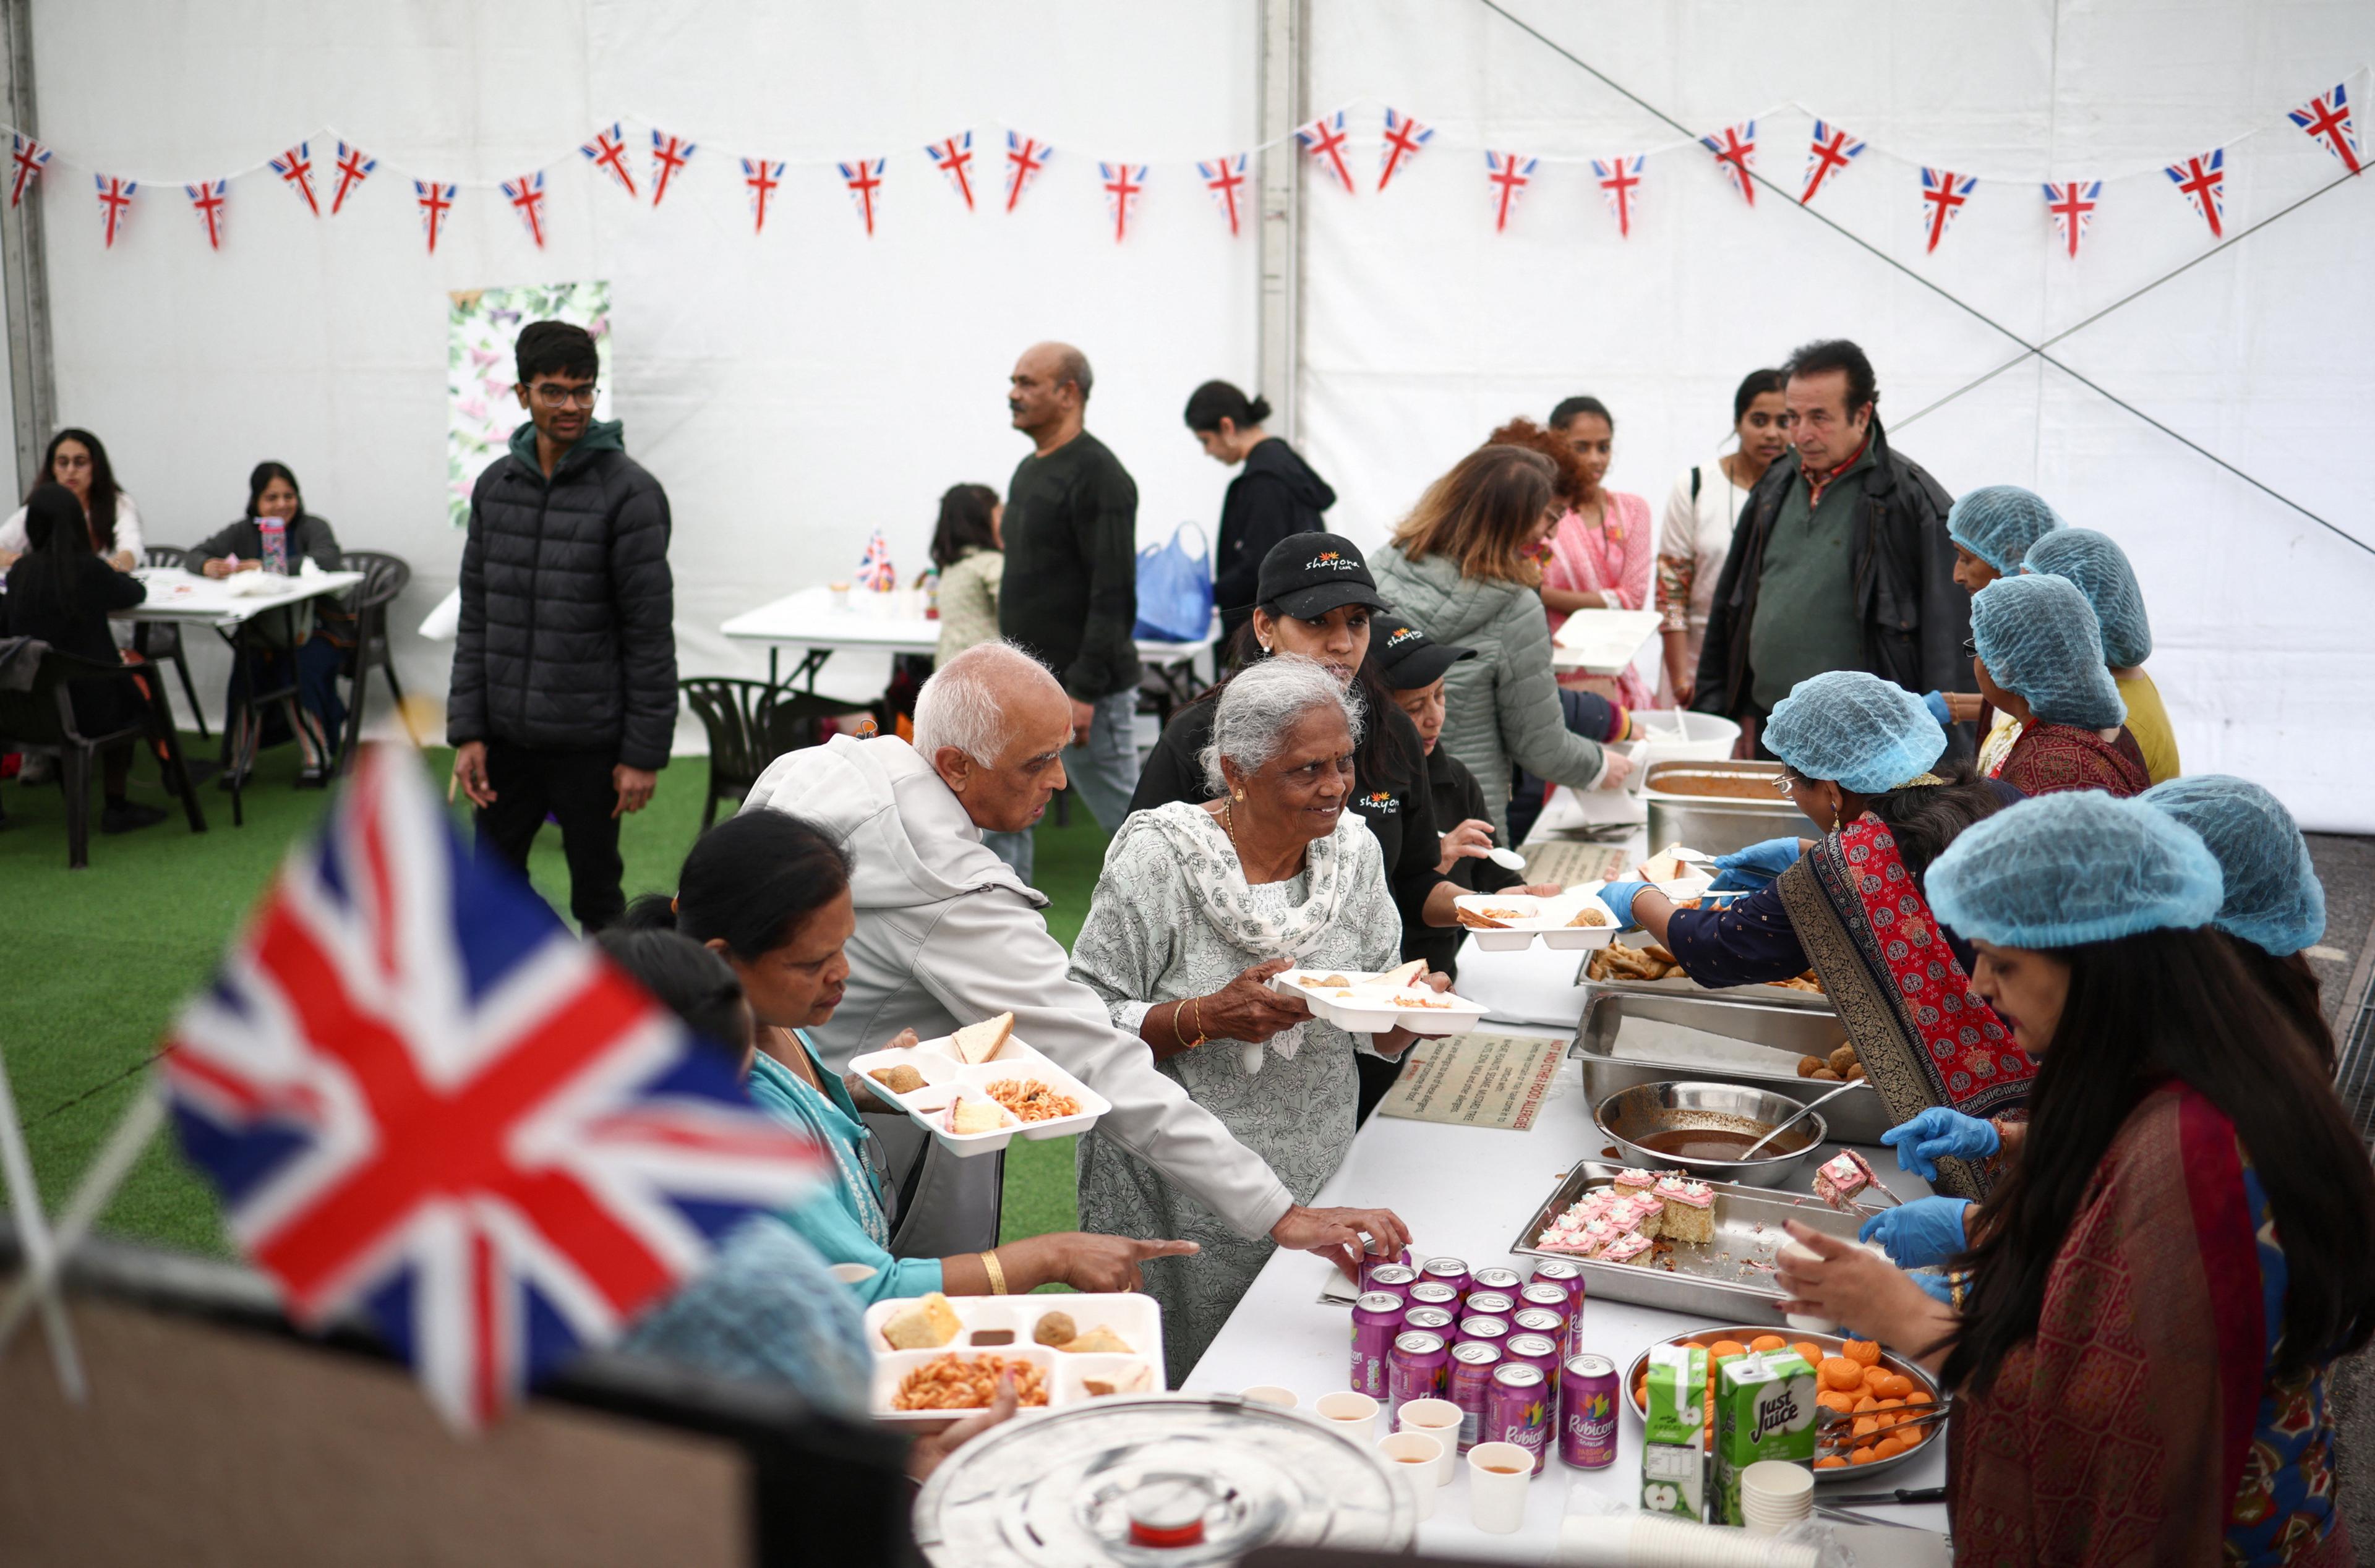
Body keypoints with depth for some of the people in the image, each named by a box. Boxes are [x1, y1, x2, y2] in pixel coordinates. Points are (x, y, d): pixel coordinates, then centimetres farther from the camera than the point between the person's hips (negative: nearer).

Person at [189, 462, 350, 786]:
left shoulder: (313, 527, -2)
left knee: (299, 673, -28)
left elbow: (326, 560, -22)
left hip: (314, 632, -3)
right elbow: (197, 554, 4)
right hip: (262, 635, 3)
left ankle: (317, 758, -12)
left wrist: (265, 567, -29)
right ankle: (240, 759, -8)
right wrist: (208, 566, -22)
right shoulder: (243, 532, 9)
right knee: (246, 671, -23)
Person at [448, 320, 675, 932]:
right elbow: (476, 619, 9)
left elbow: (650, 633, -11)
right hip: (505, 737, 5)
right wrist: (467, 731, 3)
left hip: (589, 742, -5)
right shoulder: (495, 486, 6)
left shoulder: (629, 491, -10)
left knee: (597, 896, 7)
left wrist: (644, 753, -12)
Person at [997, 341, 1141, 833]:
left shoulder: (1097, 475, -15)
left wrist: (1085, 691, -24)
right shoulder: (1028, 470, 15)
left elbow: (1113, 594, -21)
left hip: (1080, 687, -9)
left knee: (1127, 817, 0)